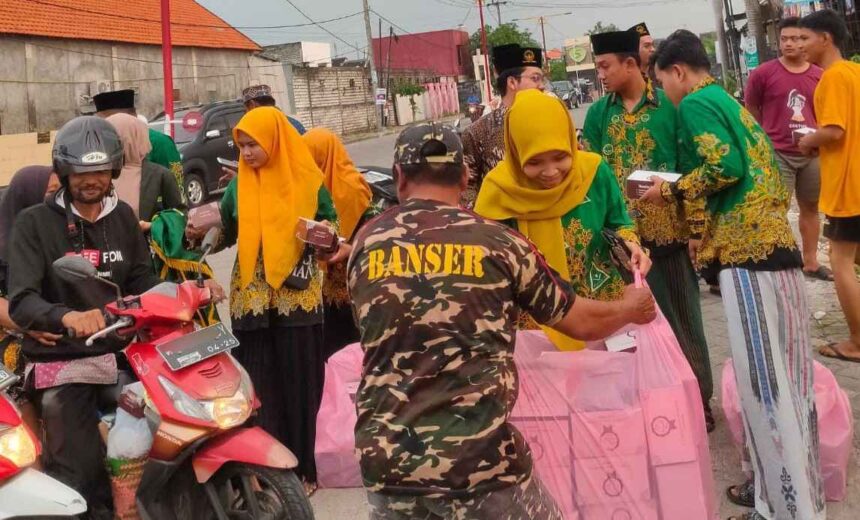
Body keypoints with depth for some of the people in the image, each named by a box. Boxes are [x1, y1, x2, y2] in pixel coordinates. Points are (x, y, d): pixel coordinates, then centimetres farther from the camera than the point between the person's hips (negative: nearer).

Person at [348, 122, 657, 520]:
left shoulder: (366, 244, 8)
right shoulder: (498, 243, 2)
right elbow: (582, 322, 11)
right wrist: (632, 308, 33)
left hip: (386, 461, 2)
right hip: (480, 460, -2)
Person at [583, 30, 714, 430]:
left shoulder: (670, 105, -4)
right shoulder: (598, 113, 6)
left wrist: (696, 225, -7)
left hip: (668, 228, -3)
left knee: (681, 315, 7)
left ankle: (697, 398, 20)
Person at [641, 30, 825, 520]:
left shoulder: (695, 103, -3)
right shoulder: (730, 103, 23)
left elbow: (725, 168, -16)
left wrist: (671, 190, -2)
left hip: (749, 251, -9)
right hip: (777, 244, 9)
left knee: (763, 383, -4)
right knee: (785, 379, 14)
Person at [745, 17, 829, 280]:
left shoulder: (820, 76, 1)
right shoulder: (763, 73, -7)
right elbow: (751, 110, 4)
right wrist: (766, 139, 4)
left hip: (811, 153, 4)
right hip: (777, 153, -4)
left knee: (810, 207, 15)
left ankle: (810, 262, 28)